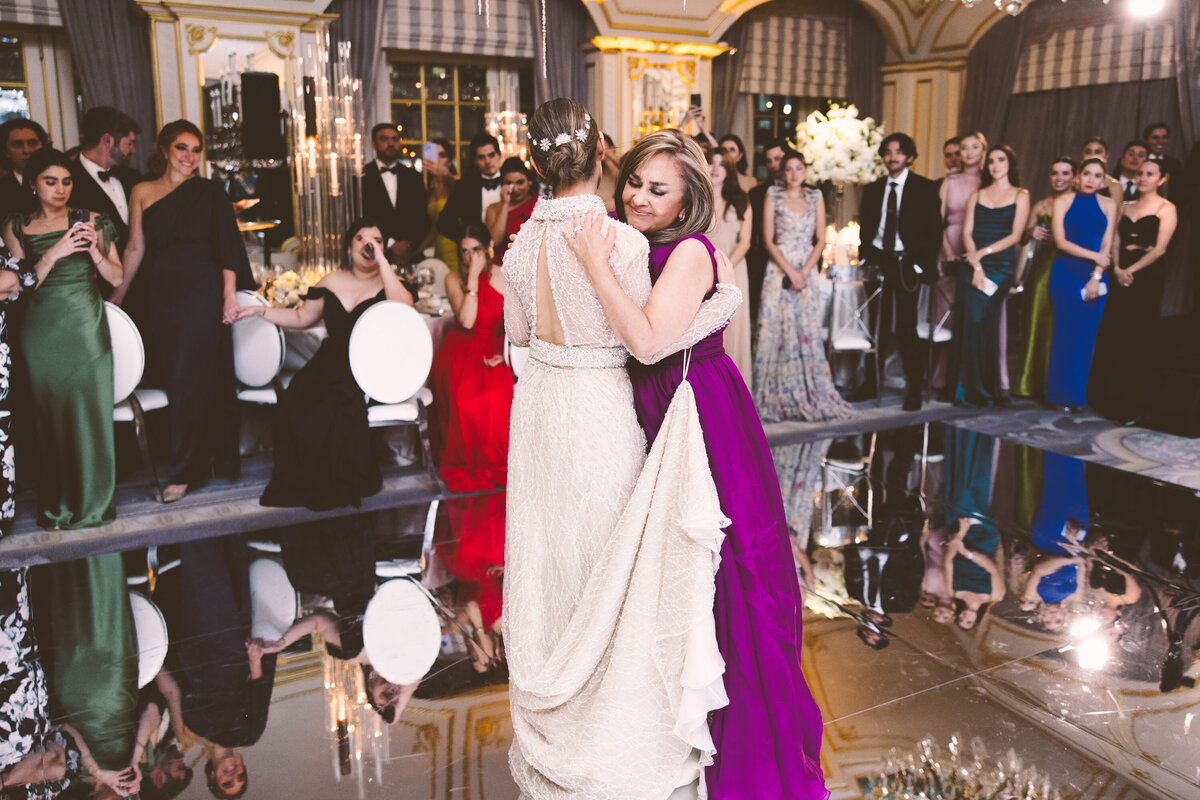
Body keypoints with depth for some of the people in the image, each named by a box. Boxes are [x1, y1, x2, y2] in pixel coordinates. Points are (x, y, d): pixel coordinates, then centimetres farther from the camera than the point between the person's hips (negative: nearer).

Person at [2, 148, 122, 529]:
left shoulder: (90, 222, 4)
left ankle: (93, 501, 13)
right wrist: (53, 254, -14)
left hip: (86, 330, -1)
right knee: (50, 417, 5)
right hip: (41, 335, 1)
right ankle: (57, 505, 16)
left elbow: (117, 277, 3)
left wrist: (95, 251, -15)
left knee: (90, 413, 0)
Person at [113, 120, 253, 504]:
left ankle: (184, 470, 1)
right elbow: (135, 248, 13)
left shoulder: (210, 192, 3)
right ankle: (202, 459, 17)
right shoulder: (142, 193, 10)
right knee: (175, 377, 6)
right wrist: (118, 294, 13)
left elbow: (227, 245, -3)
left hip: (204, 289, -3)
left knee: (192, 376, -5)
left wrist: (230, 293, -11)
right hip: (163, 293, 4)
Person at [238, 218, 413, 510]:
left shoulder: (387, 283, 5)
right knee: (295, 402, -24)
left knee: (340, 406, -33)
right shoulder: (332, 282, 17)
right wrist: (260, 311, 17)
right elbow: (302, 317, 26)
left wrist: (381, 260, -16)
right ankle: (303, 482, -10)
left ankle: (340, 484, -13)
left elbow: (403, 308, -19)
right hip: (332, 363, 4)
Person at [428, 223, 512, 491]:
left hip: (494, 350, 1)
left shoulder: (505, 277, 6)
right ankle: (466, 463, -6)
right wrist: (473, 278, -14)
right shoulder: (454, 279, 2)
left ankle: (496, 462, -4)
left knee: (497, 397, -30)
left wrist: (504, 353, -12)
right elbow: (466, 321, -14)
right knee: (463, 398, -31)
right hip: (461, 351, -1)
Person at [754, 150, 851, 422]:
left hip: (807, 272, 2)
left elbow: (820, 240, 6)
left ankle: (811, 397, 7)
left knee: (808, 334, -1)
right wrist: (790, 271, -11)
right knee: (776, 332, -4)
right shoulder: (773, 196, 4)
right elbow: (768, 239, -3)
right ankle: (776, 399, 3)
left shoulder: (815, 197, 10)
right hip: (779, 271, -2)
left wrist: (804, 271, -8)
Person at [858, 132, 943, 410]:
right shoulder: (873, 190, 14)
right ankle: (871, 383, 11)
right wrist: (866, 259, 4)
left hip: (906, 265, -3)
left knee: (906, 328, -5)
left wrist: (922, 265, -8)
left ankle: (915, 389, 6)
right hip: (878, 262, 3)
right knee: (876, 327, 1)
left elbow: (934, 231, 0)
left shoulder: (924, 188, 3)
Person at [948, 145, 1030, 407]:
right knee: (968, 320, -6)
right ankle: (967, 388, 1)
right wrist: (975, 264, -9)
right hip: (973, 264, 3)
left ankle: (981, 390, -3)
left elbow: (1015, 235, 0)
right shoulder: (976, 196, 16)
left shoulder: (1020, 195, 9)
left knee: (981, 319, -13)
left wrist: (984, 252, -11)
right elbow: (967, 232, 6)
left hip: (1001, 265, -2)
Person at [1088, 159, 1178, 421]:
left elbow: (1160, 248, -10)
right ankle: (1110, 400, 14)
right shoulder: (1125, 207, 15)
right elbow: (1115, 242, 10)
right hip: (1120, 279, 5)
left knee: (1137, 339, -3)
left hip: (1147, 279, -5)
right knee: (1112, 339, 4)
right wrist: (1117, 269, -6)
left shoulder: (1166, 209, -2)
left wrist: (1131, 271, -14)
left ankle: (1132, 405, 6)